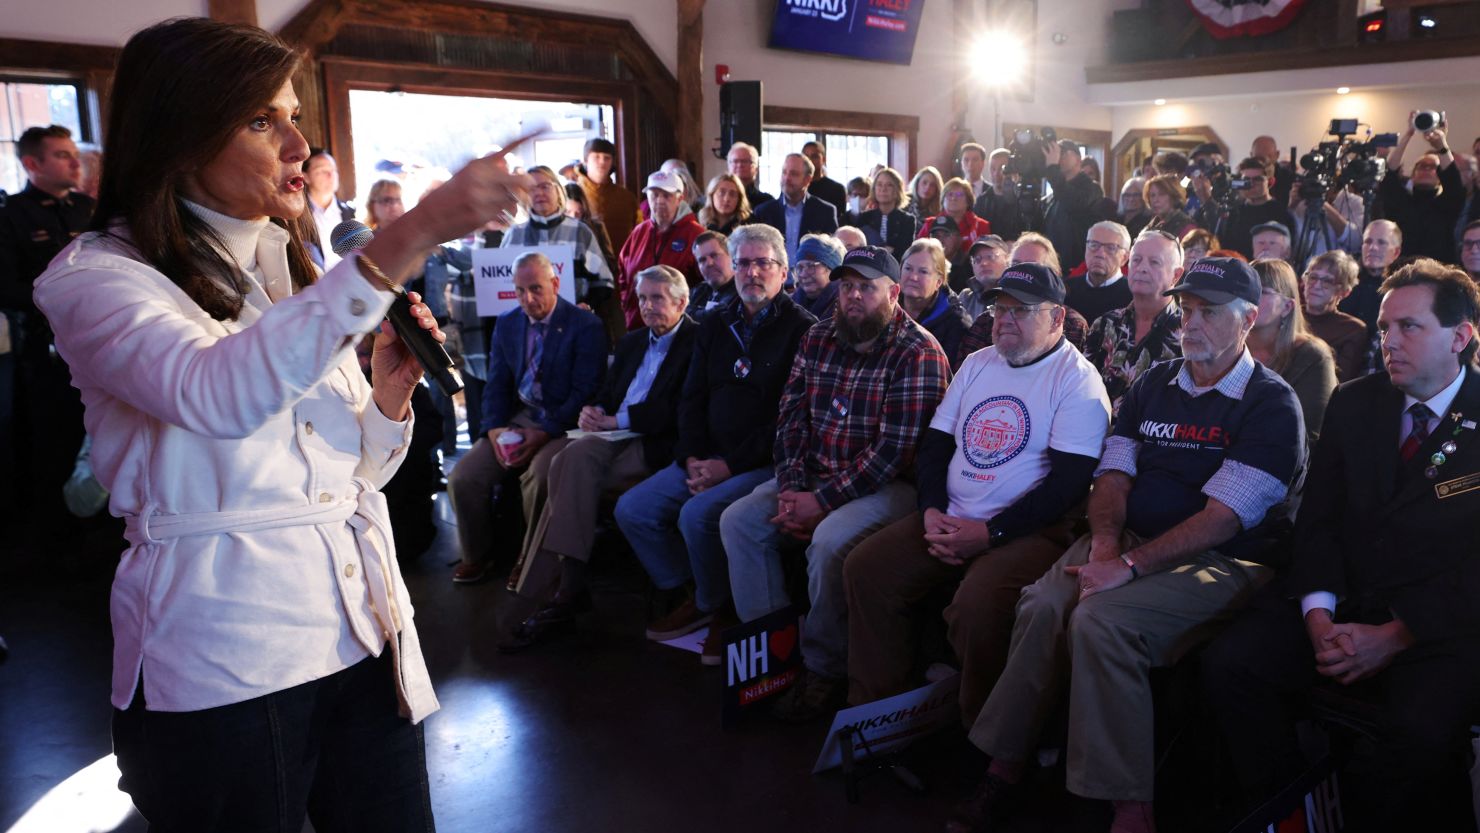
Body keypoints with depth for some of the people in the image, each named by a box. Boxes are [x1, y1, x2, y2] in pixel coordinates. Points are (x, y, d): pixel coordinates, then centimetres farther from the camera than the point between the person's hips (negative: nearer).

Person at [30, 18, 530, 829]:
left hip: (366, 640, 6)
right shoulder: (94, 277, -8)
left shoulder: (293, 272, 11)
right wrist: (406, 239, -38)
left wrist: (390, 393, -6)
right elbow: (219, 395, -32)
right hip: (222, 676, -5)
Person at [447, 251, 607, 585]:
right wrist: (494, 429, -8)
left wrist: (544, 433, -20)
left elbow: (585, 392, -12)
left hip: (561, 424, -5)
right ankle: (477, 555, 11)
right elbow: (496, 385, 11)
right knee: (462, 478, -13)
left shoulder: (586, 326, -6)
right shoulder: (507, 324, 12)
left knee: (538, 477, -33)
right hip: (516, 419, 5)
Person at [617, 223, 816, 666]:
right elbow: (692, 398, 14)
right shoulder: (715, 325, 15)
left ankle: (718, 609, -4)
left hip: (764, 463, -7)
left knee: (698, 514, -29)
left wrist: (730, 465, -17)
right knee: (632, 509, -6)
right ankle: (686, 596, 11)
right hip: (708, 458, 7)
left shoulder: (801, 329, -6)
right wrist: (693, 458, -4)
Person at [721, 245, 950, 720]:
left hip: (888, 485, -7)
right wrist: (792, 489, -10)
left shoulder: (918, 355, -14)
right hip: (814, 476, 7)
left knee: (829, 540, -32)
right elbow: (791, 419, 5)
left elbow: (895, 450, -20)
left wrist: (824, 501, -22)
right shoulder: (817, 341, 8)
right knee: (737, 521, -7)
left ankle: (825, 672, -11)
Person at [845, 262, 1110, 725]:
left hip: (1028, 530, -7)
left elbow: (1069, 483, -14)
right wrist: (932, 511, -2)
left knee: (976, 606, -32)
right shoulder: (978, 363, 17)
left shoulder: (1077, 380, -5)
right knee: (864, 568, -9)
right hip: (949, 520, 7)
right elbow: (935, 443, 16)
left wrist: (991, 533, -18)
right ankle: (875, 707, 3)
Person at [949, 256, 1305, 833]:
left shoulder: (1272, 405, -6)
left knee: (1101, 621, -31)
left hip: (1221, 562, -5)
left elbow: (1223, 519, -15)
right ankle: (1006, 764, -10)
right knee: (1043, 605, -22)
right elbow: (1114, 476, 10)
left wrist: (1130, 565, -22)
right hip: (1128, 541, 5)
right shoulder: (1153, 385, 14)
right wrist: (1104, 543, -11)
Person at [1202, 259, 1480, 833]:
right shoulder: (1353, 404, 10)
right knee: (1229, 665, -18)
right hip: (1342, 599, 4)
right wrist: (1318, 615, -10)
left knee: (1421, 729, -32)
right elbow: (1318, 518, 6)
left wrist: (1395, 635, -18)